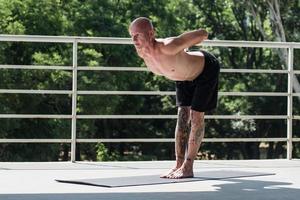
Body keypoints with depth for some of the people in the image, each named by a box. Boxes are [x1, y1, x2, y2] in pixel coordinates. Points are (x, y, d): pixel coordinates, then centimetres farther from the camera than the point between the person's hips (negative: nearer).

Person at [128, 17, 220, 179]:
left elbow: (203, 34, -35)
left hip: (206, 69, -7)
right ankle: (179, 164, 5)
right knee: (182, 117, 2)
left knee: (196, 116, -8)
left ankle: (188, 167, -6)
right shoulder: (141, 52, -20)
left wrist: (183, 46, -16)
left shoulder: (168, 47, -43)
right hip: (184, 77, 7)